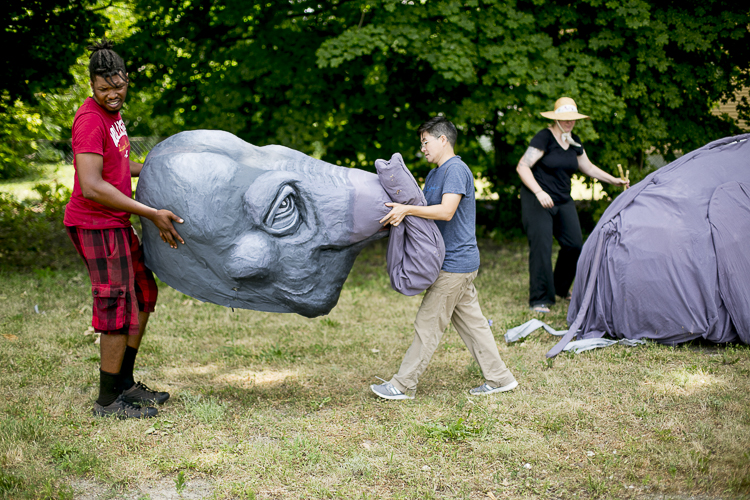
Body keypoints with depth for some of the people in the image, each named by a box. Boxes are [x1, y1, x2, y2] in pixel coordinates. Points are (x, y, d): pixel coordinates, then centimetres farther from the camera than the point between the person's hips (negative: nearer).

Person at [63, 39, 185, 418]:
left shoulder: (112, 113, 11)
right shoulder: (90, 119, -19)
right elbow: (91, 187, -27)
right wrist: (152, 214, -26)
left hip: (115, 223, 10)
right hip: (95, 224, -10)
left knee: (144, 295, 17)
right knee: (120, 306, -7)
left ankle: (124, 383, 28)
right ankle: (108, 401, 6)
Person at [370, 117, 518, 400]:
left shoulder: (456, 170, -14)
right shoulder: (433, 175, 17)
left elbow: (445, 211, -25)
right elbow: (424, 212, 14)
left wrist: (407, 209, -25)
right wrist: (398, 215, -3)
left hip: (455, 263, -10)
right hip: (456, 262, 10)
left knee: (428, 324, -4)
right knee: (471, 321, 12)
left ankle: (403, 385, 3)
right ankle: (498, 378, 18)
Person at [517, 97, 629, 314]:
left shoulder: (574, 142, 9)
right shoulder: (544, 138, -14)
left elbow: (589, 168, 22)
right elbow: (522, 167, -18)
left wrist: (614, 180, 15)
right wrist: (539, 192, -27)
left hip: (563, 200, 7)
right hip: (537, 201, -7)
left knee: (574, 245, 5)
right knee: (541, 247, -11)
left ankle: (561, 288, 27)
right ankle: (539, 300, -3)